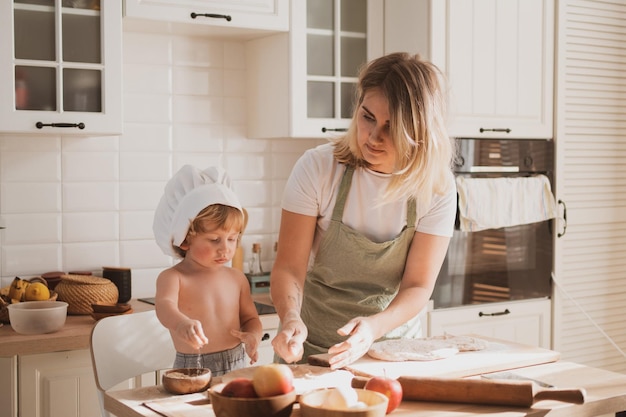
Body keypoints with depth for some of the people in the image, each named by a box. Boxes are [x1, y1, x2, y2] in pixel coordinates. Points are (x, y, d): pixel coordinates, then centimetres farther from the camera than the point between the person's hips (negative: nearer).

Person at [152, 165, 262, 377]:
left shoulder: (237, 279, 9)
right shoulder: (173, 278, -5)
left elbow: (250, 318, 20)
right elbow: (165, 305, -25)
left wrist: (253, 335, -4)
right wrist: (181, 323, -48)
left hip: (236, 368, 3)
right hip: (192, 371, -3)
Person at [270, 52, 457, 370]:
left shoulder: (436, 187, -10)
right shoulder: (317, 167, -12)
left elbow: (418, 286, -10)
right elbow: (290, 266, -11)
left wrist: (374, 327, -29)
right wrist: (291, 318, -32)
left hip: (394, 340, 1)